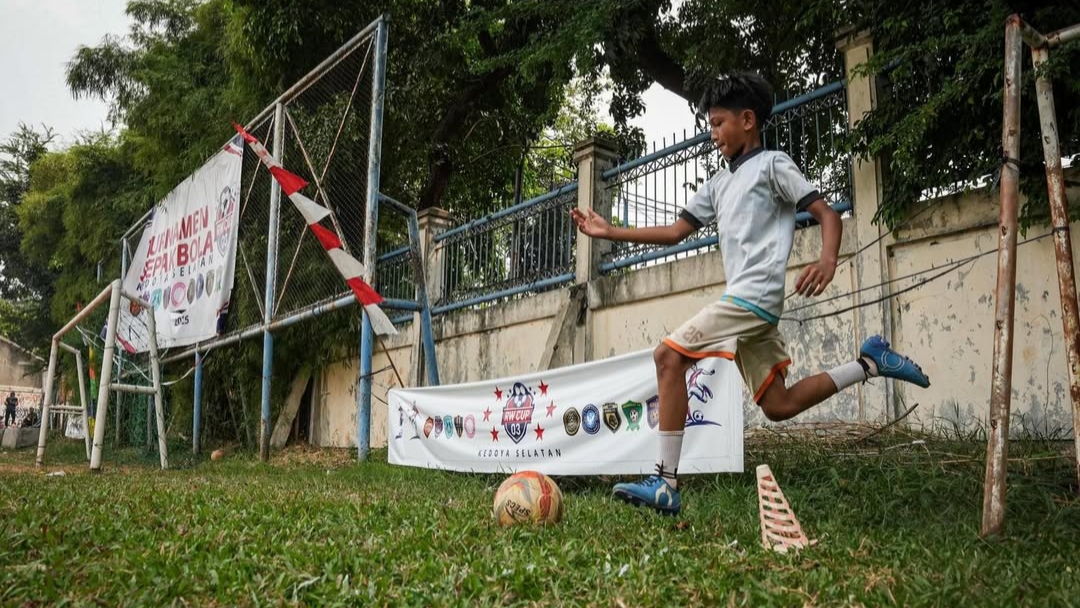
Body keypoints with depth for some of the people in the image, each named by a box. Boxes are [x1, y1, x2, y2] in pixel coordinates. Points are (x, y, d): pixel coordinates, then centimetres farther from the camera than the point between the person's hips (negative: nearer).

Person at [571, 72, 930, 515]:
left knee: (668, 357, -18)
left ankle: (665, 483, -18)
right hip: (745, 302, 9)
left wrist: (827, 261, -23)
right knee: (778, 405, 8)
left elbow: (827, 214, -3)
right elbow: (676, 232, 21)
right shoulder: (719, 184, 25)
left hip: (754, 295, -9)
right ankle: (869, 362, 19)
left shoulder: (773, 164, 3)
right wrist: (612, 233, 13)